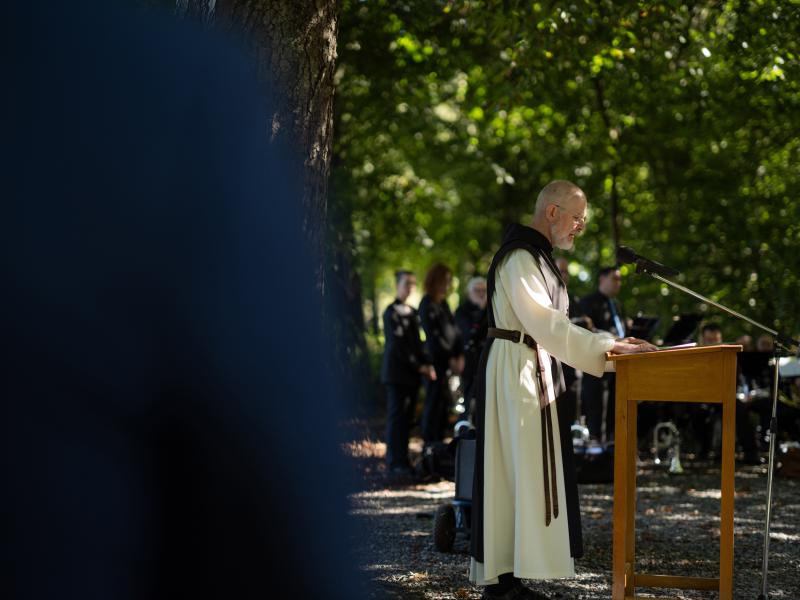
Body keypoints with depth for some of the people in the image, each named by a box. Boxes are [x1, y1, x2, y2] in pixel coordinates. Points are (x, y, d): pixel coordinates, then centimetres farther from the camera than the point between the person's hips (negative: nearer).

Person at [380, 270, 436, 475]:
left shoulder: (412, 313, 16)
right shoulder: (392, 312, -6)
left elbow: (417, 343, 16)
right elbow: (398, 344, -12)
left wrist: (427, 364, 0)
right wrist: (418, 366, -12)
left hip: (411, 373, 7)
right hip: (396, 371, -7)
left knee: (407, 417, 6)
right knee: (397, 416, -7)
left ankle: (402, 459, 9)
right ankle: (395, 461, -5)